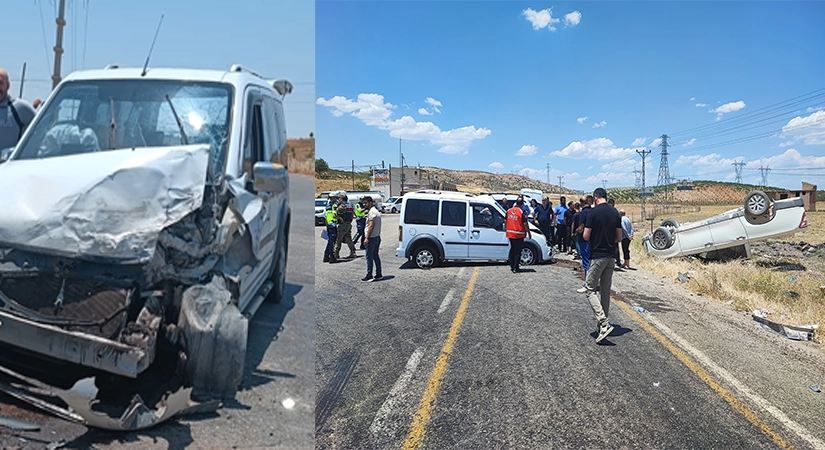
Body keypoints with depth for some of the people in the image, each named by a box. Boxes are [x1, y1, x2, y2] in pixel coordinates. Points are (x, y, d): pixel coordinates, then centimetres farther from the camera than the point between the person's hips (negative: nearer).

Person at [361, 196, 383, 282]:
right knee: (375, 256, 13)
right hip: (377, 237, 10)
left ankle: (369, 276, -4)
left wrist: (367, 238, -22)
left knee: (369, 257, -6)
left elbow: (371, 225, -21)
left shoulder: (372, 212, -15)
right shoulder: (376, 211, 17)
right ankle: (379, 274, 16)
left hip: (372, 238, -10)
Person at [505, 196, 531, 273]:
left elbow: (505, 222, 11)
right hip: (519, 235, -5)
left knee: (512, 249, 17)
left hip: (510, 234, 6)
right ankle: (515, 268, 2)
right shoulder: (522, 212, -14)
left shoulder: (509, 211, 4)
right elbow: (525, 224, -14)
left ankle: (512, 266, 21)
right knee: (518, 251, 2)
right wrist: (529, 233, -3)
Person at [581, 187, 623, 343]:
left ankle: (604, 324, -14)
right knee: (605, 290, 16)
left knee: (590, 289, -2)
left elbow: (586, 237, -12)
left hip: (597, 256, -6)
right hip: (611, 256, 6)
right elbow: (619, 238, 7)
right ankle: (604, 321, 22)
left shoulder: (593, 212, -12)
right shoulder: (615, 213, 5)